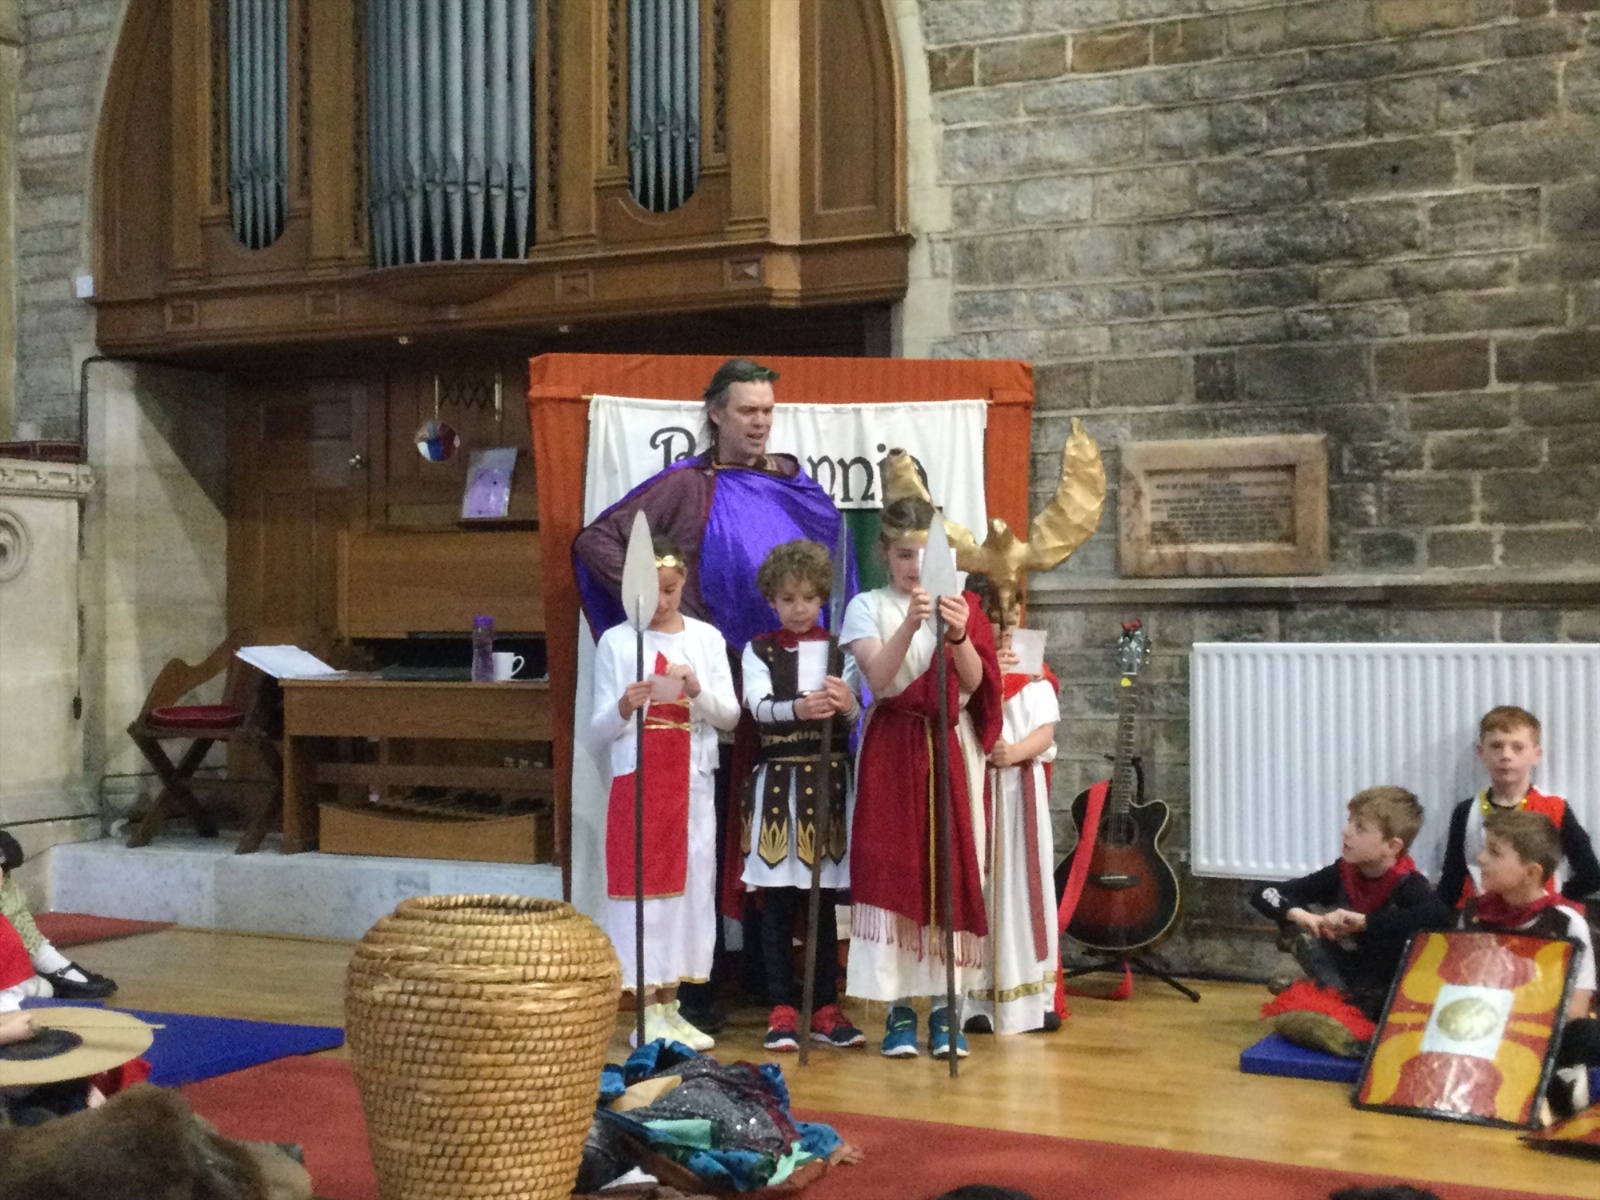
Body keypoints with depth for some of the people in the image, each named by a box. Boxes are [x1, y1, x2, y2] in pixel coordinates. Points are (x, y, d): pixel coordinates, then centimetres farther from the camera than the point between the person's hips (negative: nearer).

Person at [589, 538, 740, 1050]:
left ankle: (669, 1006, 14)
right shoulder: (616, 641, 0)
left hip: (692, 782, 3)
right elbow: (599, 731, 0)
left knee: (689, 886, 4)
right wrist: (623, 708, -21)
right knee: (643, 886, -3)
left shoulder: (706, 638, 7)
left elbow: (730, 714, 2)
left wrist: (698, 691, -17)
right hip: (637, 782, -3)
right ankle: (646, 1013, 3)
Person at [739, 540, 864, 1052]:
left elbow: (855, 717, -1)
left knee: (824, 900, 6)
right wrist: (799, 708, -34)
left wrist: (846, 703, -26)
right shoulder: (759, 651, 4)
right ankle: (782, 1009, 8)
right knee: (777, 901, 0)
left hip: (829, 778, 1)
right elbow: (759, 706, -13)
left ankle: (825, 1007, 14)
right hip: (778, 779, -1)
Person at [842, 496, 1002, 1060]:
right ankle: (899, 1007, 5)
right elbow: (879, 679, -12)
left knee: (951, 872, 0)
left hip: (951, 748, 1)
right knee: (891, 871, -3)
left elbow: (974, 684, -4)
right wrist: (910, 624, -25)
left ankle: (945, 1006, 8)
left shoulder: (962, 605, 7)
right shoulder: (868, 607, 3)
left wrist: (958, 635, -22)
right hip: (892, 750, -1)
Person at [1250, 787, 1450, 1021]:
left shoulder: (1408, 884, -17)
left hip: (1391, 997, -4)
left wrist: (1363, 921, -37)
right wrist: (1296, 913, -24)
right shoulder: (1342, 873, -4)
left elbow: (1439, 916, -41)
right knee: (1297, 922, -11)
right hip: (1348, 982, 4)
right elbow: (1265, 893, -1)